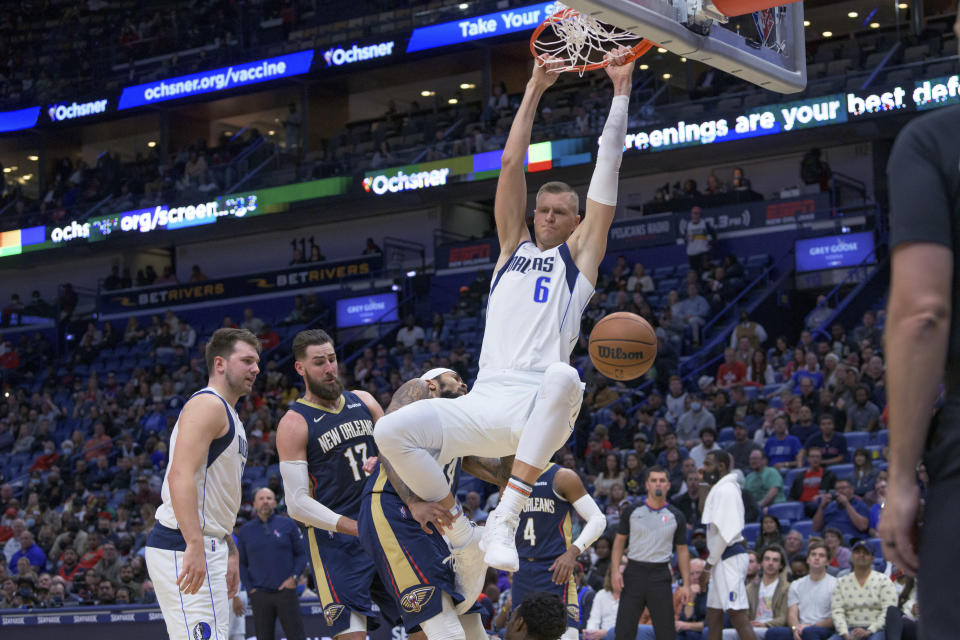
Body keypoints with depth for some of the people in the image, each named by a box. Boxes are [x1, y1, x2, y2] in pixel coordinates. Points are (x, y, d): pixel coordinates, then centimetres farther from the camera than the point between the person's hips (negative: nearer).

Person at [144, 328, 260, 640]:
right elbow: (181, 476, -23)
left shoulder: (229, 417, 22)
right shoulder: (208, 405, -10)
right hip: (183, 548, -11)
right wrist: (195, 547, -30)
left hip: (205, 546, 11)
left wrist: (231, 552, 24)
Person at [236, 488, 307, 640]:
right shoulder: (245, 531, 10)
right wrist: (249, 589, 1)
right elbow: (241, 563, 13)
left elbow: (301, 554, 8)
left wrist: (294, 577, -6)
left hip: (286, 591, -1)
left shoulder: (288, 524, 6)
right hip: (259, 596, 1)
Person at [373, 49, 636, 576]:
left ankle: (505, 518, -41)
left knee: (563, 379, -41)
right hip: (484, 401, 3)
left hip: (536, 407, -3)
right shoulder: (513, 247, 25)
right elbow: (511, 164, 19)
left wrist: (621, 90, 10)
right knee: (392, 431, -20)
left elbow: (607, 168, 13)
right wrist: (535, 90, 18)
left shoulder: (579, 255, 17)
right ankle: (463, 533, -4)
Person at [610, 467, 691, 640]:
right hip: (634, 572, 0)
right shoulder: (632, 511, 4)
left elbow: (682, 550, 10)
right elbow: (619, 541, 8)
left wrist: (686, 584, 4)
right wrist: (615, 571, -5)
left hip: (660, 575, 0)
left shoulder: (676, 516, 5)